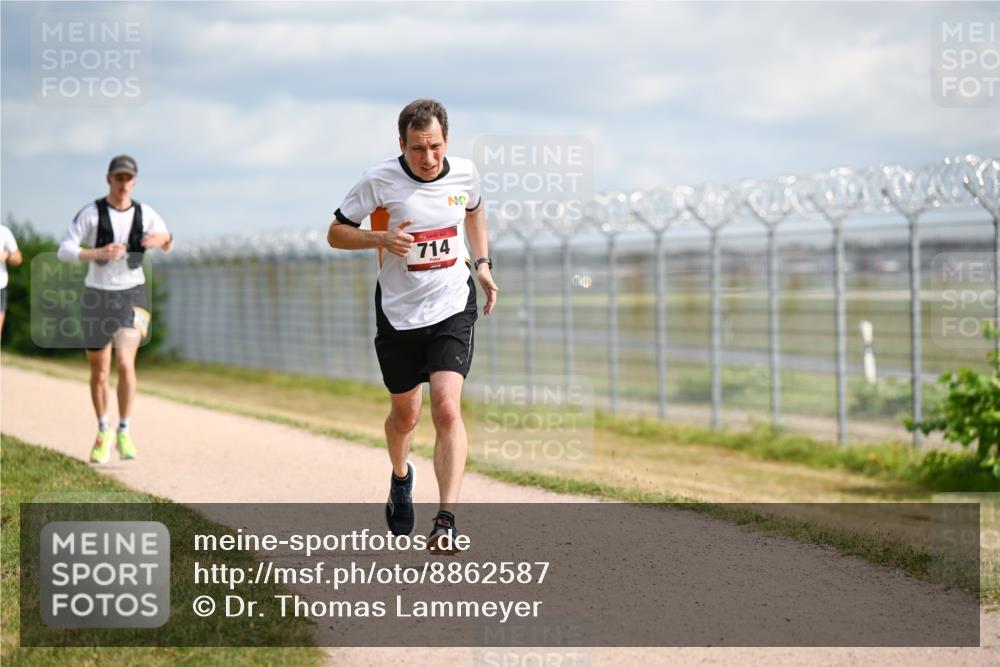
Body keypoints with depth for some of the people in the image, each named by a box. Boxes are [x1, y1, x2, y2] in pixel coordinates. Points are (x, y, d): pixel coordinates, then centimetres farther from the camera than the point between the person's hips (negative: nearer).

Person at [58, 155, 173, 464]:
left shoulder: (145, 214, -5)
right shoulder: (90, 213, -12)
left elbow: (168, 244, 9)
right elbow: (64, 251, -17)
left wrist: (163, 239, -17)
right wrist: (99, 253, -34)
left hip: (132, 296, 0)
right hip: (96, 298, 0)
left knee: (125, 363, -21)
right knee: (99, 372, 9)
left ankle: (124, 433, -8)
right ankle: (103, 433, 32)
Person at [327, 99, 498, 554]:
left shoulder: (464, 172, -2)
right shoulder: (380, 180, -12)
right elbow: (336, 233, -4)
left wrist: (482, 264, 11)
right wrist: (382, 237, -21)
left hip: (453, 308, 0)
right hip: (398, 312, 0)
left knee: (446, 408, -18)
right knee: (405, 414, 14)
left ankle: (446, 521, -20)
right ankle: (401, 476, 48)